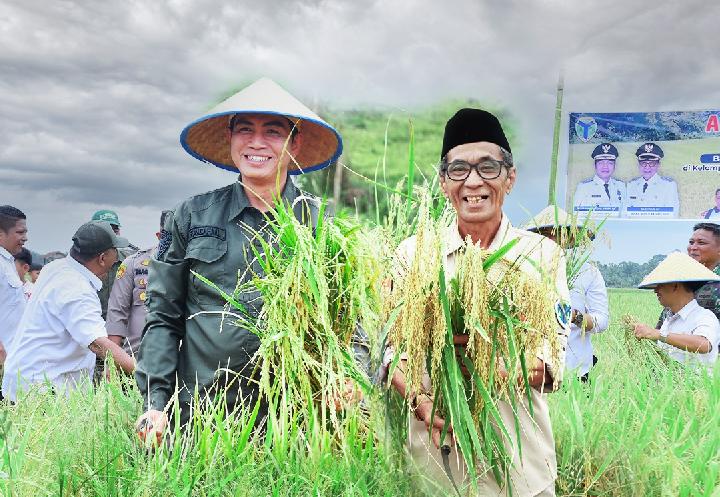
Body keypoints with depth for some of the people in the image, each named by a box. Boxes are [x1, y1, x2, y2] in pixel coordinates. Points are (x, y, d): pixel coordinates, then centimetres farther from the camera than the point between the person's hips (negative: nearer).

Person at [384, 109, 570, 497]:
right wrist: (421, 401, -19)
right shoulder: (413, 252, -1)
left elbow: (556, 360, -4)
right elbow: (392, 347, -1)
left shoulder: (541, 254, -2)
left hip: (518, 447, 0)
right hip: (434, 446, 1)